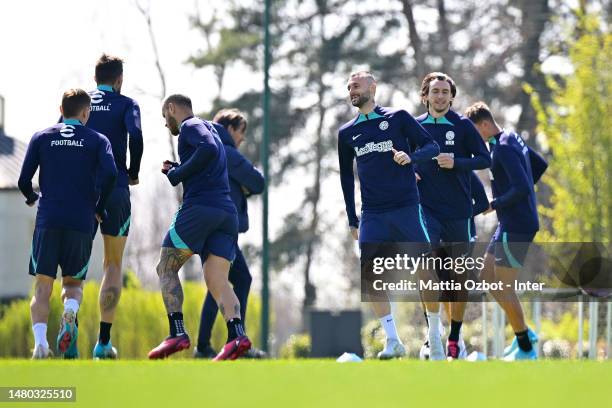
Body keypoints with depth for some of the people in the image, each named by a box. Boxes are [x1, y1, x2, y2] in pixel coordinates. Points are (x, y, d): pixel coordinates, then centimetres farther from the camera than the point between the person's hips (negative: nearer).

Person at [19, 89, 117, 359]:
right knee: (74, 282, 15)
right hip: (82, 223, 0)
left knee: (43, 287, 3)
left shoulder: (41, 138, 11)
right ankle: (70, 311, -19)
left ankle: (40, 341, -19)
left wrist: (32, 197, 27)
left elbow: (24, 179, 5)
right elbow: (109, 174, -9)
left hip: (48, 220, 0)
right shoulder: (97, 140, 8)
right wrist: (99, 207, 5)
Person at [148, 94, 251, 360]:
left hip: (199, 208, -8)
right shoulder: (210, 130, 30)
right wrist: (174, 170, 26)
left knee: (166, 268, 1)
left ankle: (177, 333, -12)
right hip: (227, 214, 8)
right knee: (217, 281, -1)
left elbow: (209, 149, -18)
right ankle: (236, 335, -24)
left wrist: (177, 174, -9)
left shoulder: (190, 126, 3)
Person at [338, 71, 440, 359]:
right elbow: (346, 178, 18)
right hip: (372, 216, 3)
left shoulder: (398, 118, 2)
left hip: (406, 208, -3)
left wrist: (411, 156, -22)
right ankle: (392, 341, -7)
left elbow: (431, 146, -1)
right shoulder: (347, 133, 12)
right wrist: (352, 221, 15)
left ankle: (435, 335, 11)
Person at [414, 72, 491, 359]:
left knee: (458, 275, 5)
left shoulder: (463, 126, 0)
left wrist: (456, 163, -16)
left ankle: (454, 338, 17)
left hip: (457, 211, -1)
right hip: (425, 207, 1)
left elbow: (484, 160, 0)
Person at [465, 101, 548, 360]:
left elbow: (522, 188, -27)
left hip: (516, 227, -10)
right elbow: (540, 165, 25)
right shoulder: (512, 139, 11)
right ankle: (524, 333, 17)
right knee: (487, 278, 14)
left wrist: (495, 205, -13)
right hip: (509, 224, 10)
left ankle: (526, 349, 5)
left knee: (504, 288, -3)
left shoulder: (504, 149, -19)